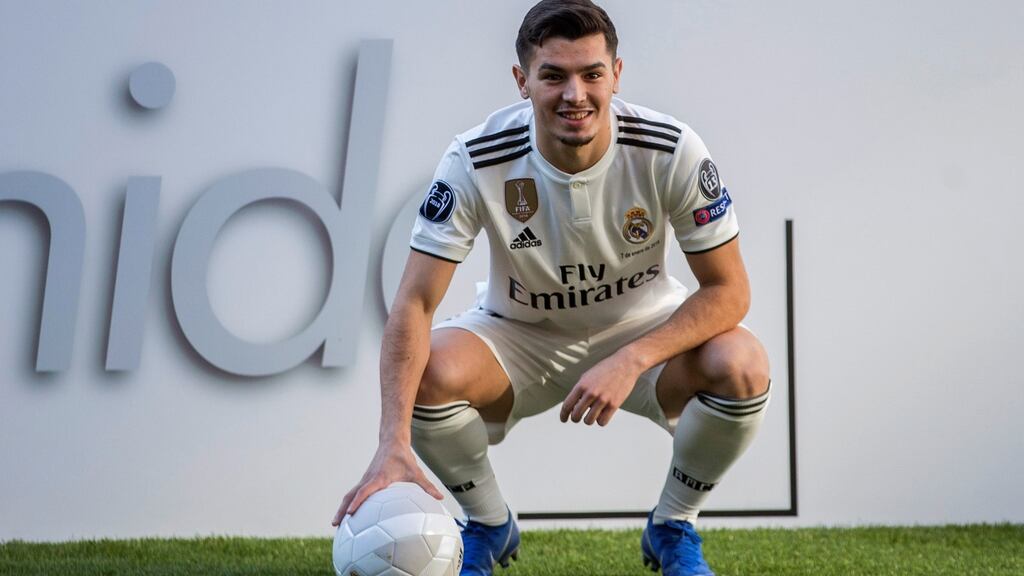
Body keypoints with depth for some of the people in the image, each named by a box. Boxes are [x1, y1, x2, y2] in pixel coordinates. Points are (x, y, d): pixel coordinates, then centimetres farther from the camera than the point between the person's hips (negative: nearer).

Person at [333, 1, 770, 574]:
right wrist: (394, 444, -40)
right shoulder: (475, 161, -24)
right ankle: (490, 526, 3)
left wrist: (631, 361, -34)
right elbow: (415, 303, -27)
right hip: (518, 335, 0)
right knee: (429, 370, -31)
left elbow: (728, 290, -18)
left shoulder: (673, 151, -23)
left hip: (643, 329, 1)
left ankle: (673, 529, 3)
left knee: (742, 365, -29)